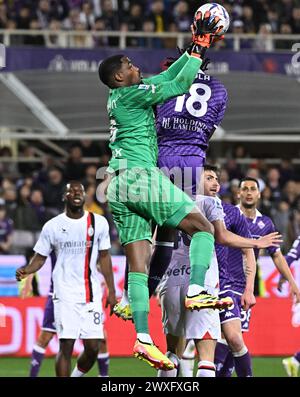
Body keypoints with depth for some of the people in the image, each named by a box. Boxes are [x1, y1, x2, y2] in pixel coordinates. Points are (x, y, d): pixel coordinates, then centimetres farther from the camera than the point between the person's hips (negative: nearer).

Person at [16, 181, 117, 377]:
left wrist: (111, 291, 9)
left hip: (92, 294, 2)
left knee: (93, 347, -1)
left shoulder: (99, 222, 7)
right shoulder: (53, 226, 2)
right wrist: (27, 270, -16)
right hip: (65, 294, -2)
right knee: (66, 346, -8)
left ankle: (77, 376, 26)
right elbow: (40, 257, 6)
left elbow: (104, 257, 12)